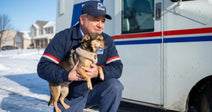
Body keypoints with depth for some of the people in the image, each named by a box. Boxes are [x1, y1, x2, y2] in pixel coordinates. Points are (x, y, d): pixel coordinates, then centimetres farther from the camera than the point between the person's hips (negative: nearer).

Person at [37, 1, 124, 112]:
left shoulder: (107, 41, -1)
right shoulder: (63, 38, -12)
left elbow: (117, 67, -8)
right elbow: (43, 67, -16)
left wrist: (99, 72, -28)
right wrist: (67, 76, -30)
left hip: (92, 92, 2)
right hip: (69, 97, -1)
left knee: (115, 86, -23)